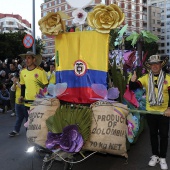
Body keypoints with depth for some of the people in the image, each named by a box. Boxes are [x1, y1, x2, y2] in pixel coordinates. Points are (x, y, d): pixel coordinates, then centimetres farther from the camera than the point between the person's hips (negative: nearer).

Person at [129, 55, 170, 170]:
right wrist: (132, 80, -29)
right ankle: (155, 156, 28)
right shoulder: (146, 78, -1)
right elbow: (133, 87, -8)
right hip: (150, 111, 2)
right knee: (153, 134, 14)